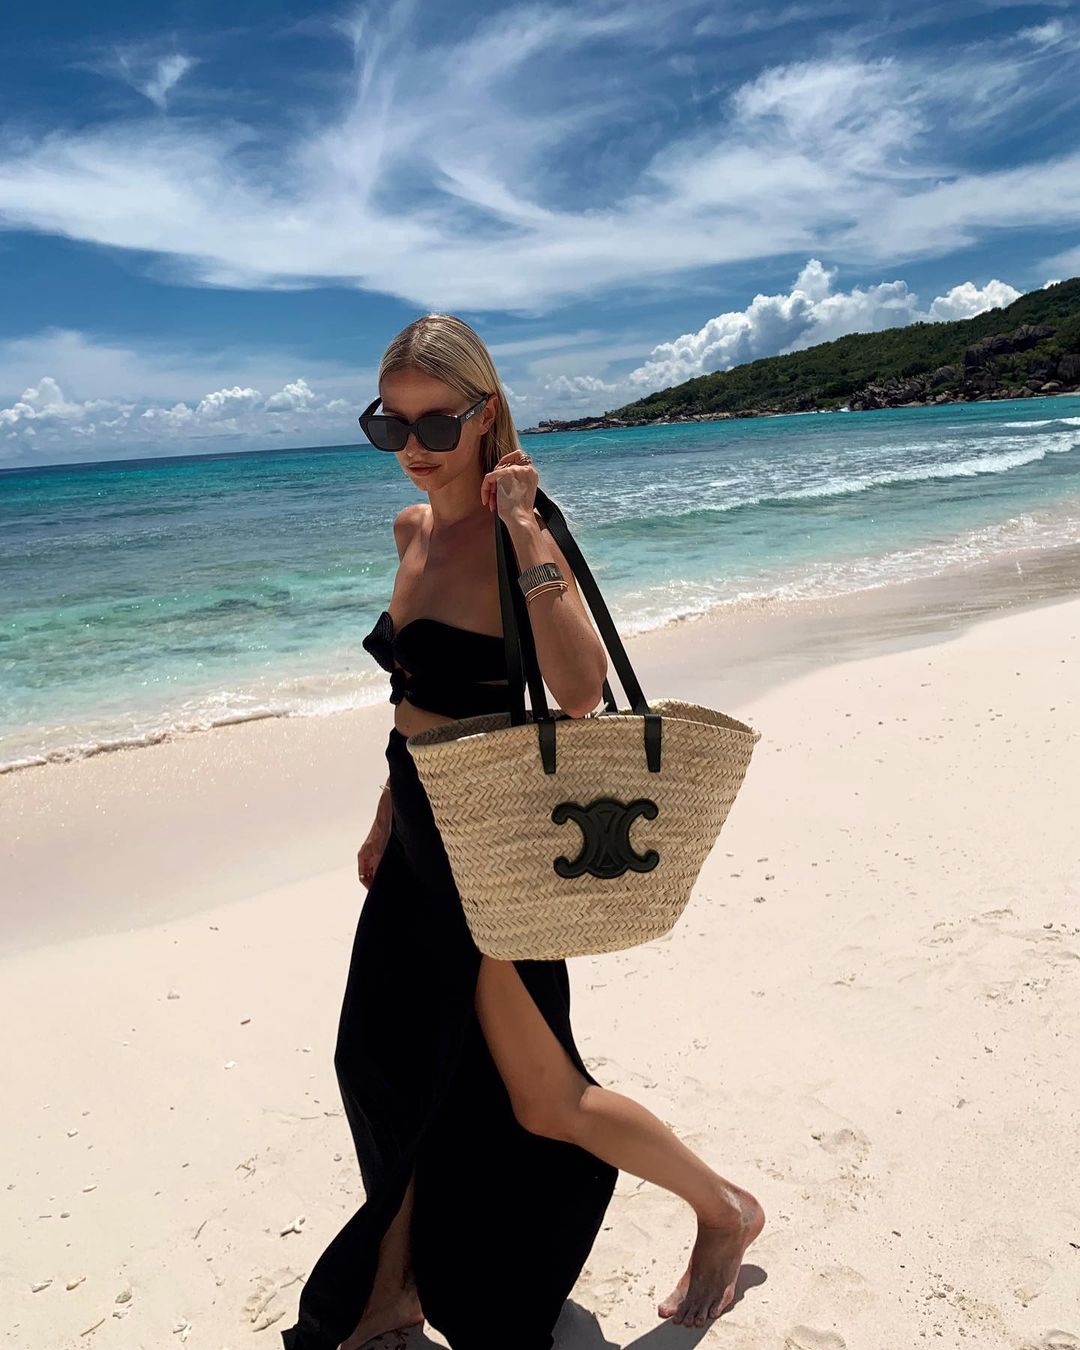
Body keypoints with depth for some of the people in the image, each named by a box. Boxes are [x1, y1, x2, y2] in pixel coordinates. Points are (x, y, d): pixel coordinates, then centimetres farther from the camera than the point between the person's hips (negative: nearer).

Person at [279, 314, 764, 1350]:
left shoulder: (516, 533, -18)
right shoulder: (413, 529, 6)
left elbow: (579, 693, -32)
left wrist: (523, 531, -32)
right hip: (419, 834, 8)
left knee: (543, 1102, 6)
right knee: (389, 1071, 19)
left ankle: (724, 1210, 32)